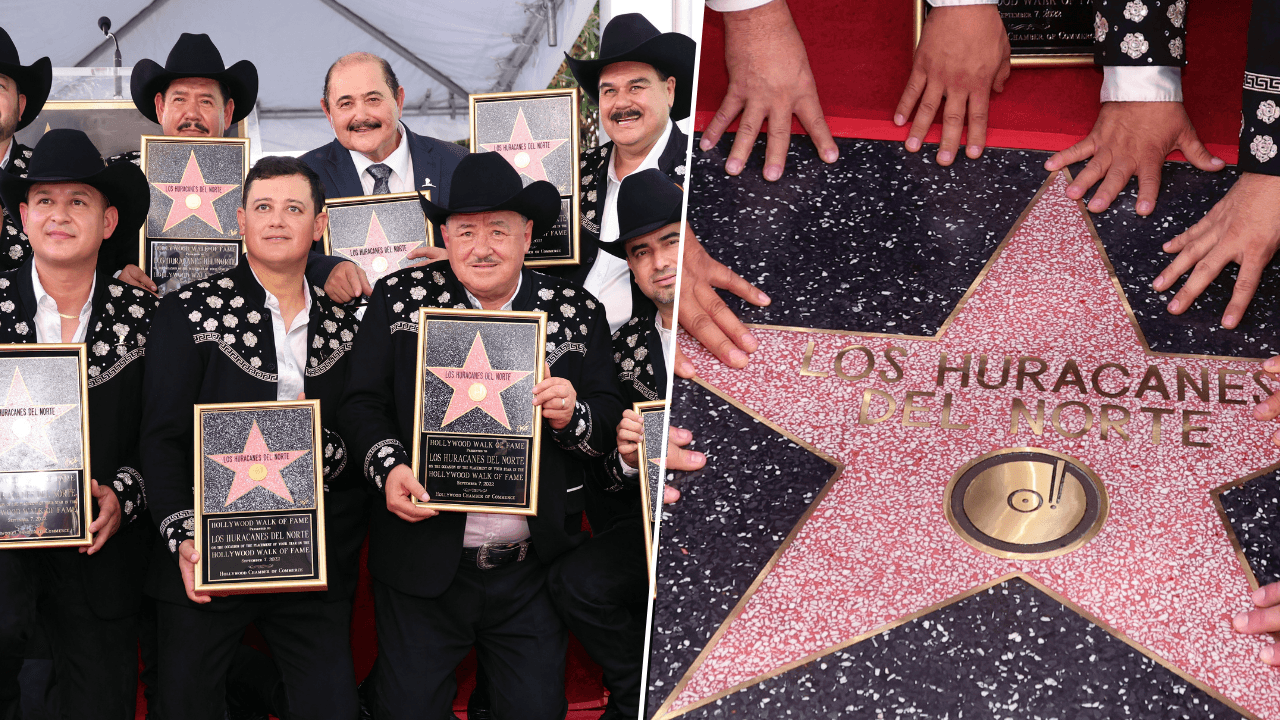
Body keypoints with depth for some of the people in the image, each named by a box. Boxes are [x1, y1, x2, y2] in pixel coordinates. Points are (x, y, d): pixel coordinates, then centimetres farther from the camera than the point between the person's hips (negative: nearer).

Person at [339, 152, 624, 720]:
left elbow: (610, 426, 4)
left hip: (532, 569, 1)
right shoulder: (399, 299, 1)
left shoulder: (579, 314, 3)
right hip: (422, 561, -1)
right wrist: (388, 467, -18)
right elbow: (362, 402, 1)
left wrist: (572, 416, -18)